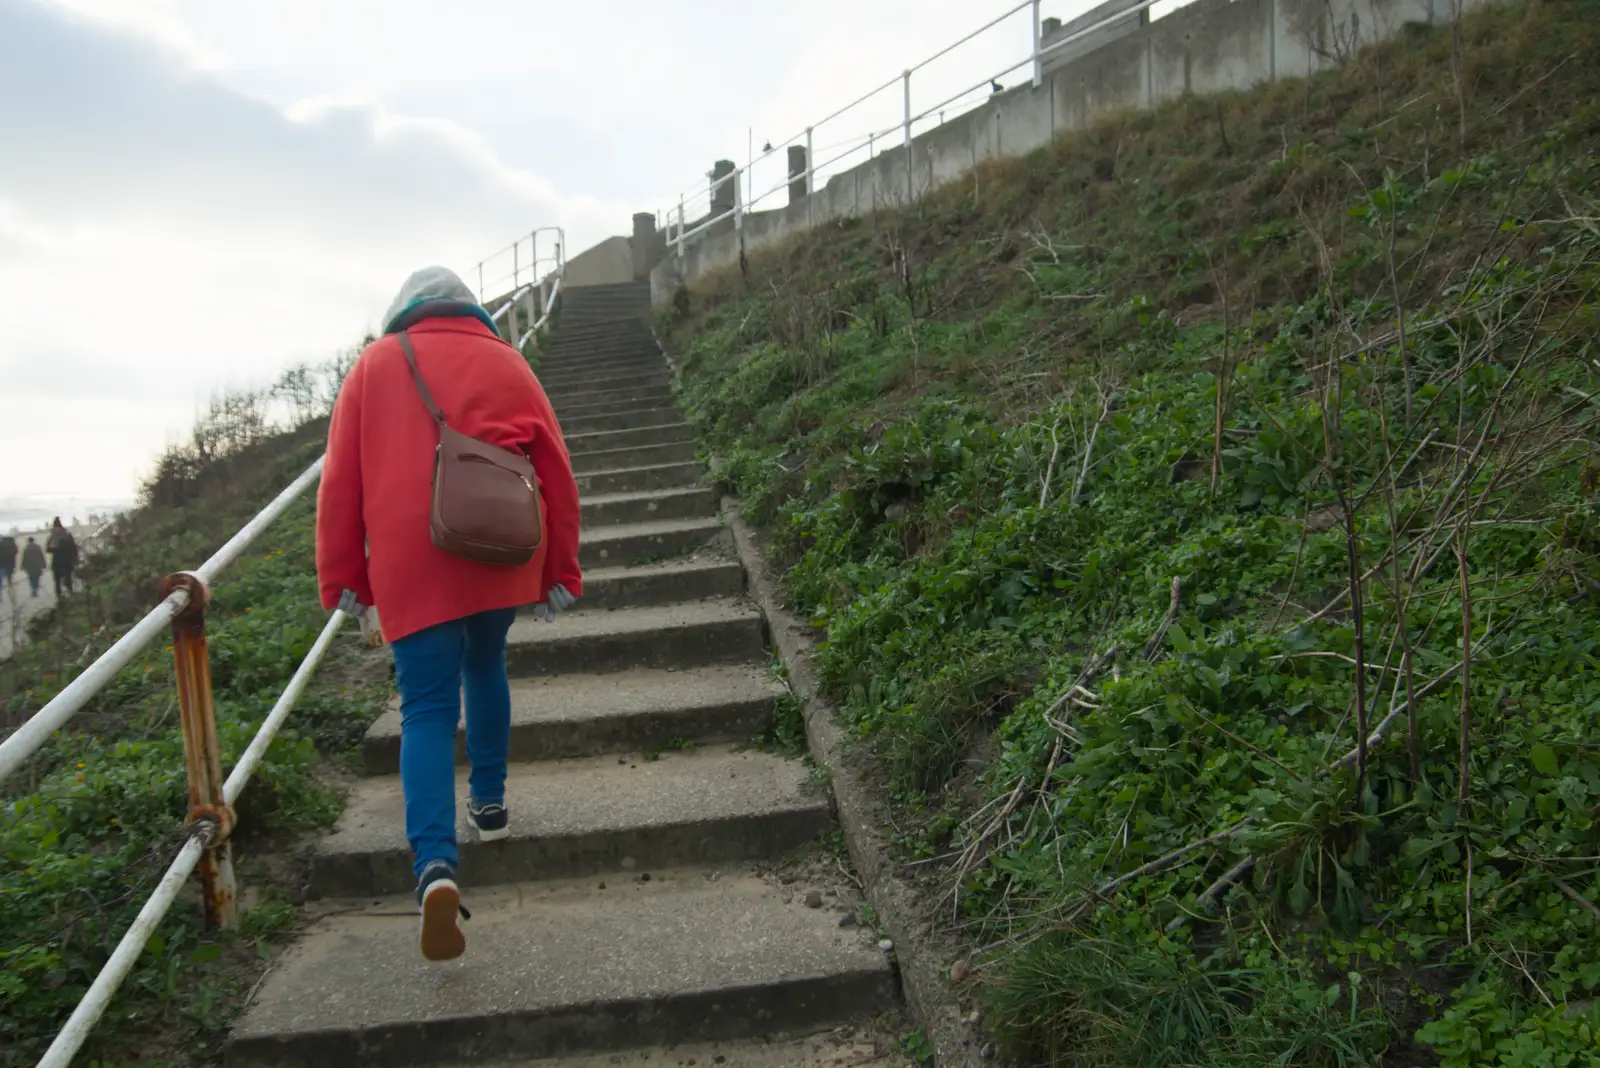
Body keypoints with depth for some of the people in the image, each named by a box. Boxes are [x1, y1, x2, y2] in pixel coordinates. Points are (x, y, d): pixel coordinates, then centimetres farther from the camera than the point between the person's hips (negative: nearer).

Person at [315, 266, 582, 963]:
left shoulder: (374, 365, 8)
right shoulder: (505, 362, 10)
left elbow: (340, 480, 5)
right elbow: (556, 471, 8)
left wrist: (342, 577, 10)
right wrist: (560, 570, 14)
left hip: (410, 562, -2)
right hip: (502, 557, 2)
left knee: (427, 708, -2)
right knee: (485, 667, 26)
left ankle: (434, 863, -20)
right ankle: (489, 803, 34)